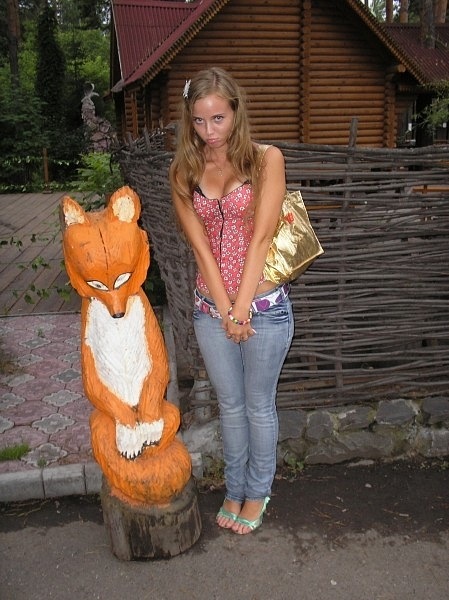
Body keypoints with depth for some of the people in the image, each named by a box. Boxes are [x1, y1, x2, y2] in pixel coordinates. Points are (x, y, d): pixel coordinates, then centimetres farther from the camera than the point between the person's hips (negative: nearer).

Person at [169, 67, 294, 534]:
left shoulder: (266, 159, -7)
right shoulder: (183, 172, 2)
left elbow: (260, 236, -14)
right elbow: (200, 245, -5)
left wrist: (241, 308, -17)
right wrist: (225, 309, -12)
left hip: (264, 306, -3)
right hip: (211, 307, 3)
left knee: (259, 405, 14)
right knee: (230, 404, 18)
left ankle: (258, 491, 38)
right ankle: (235, 488, 40)